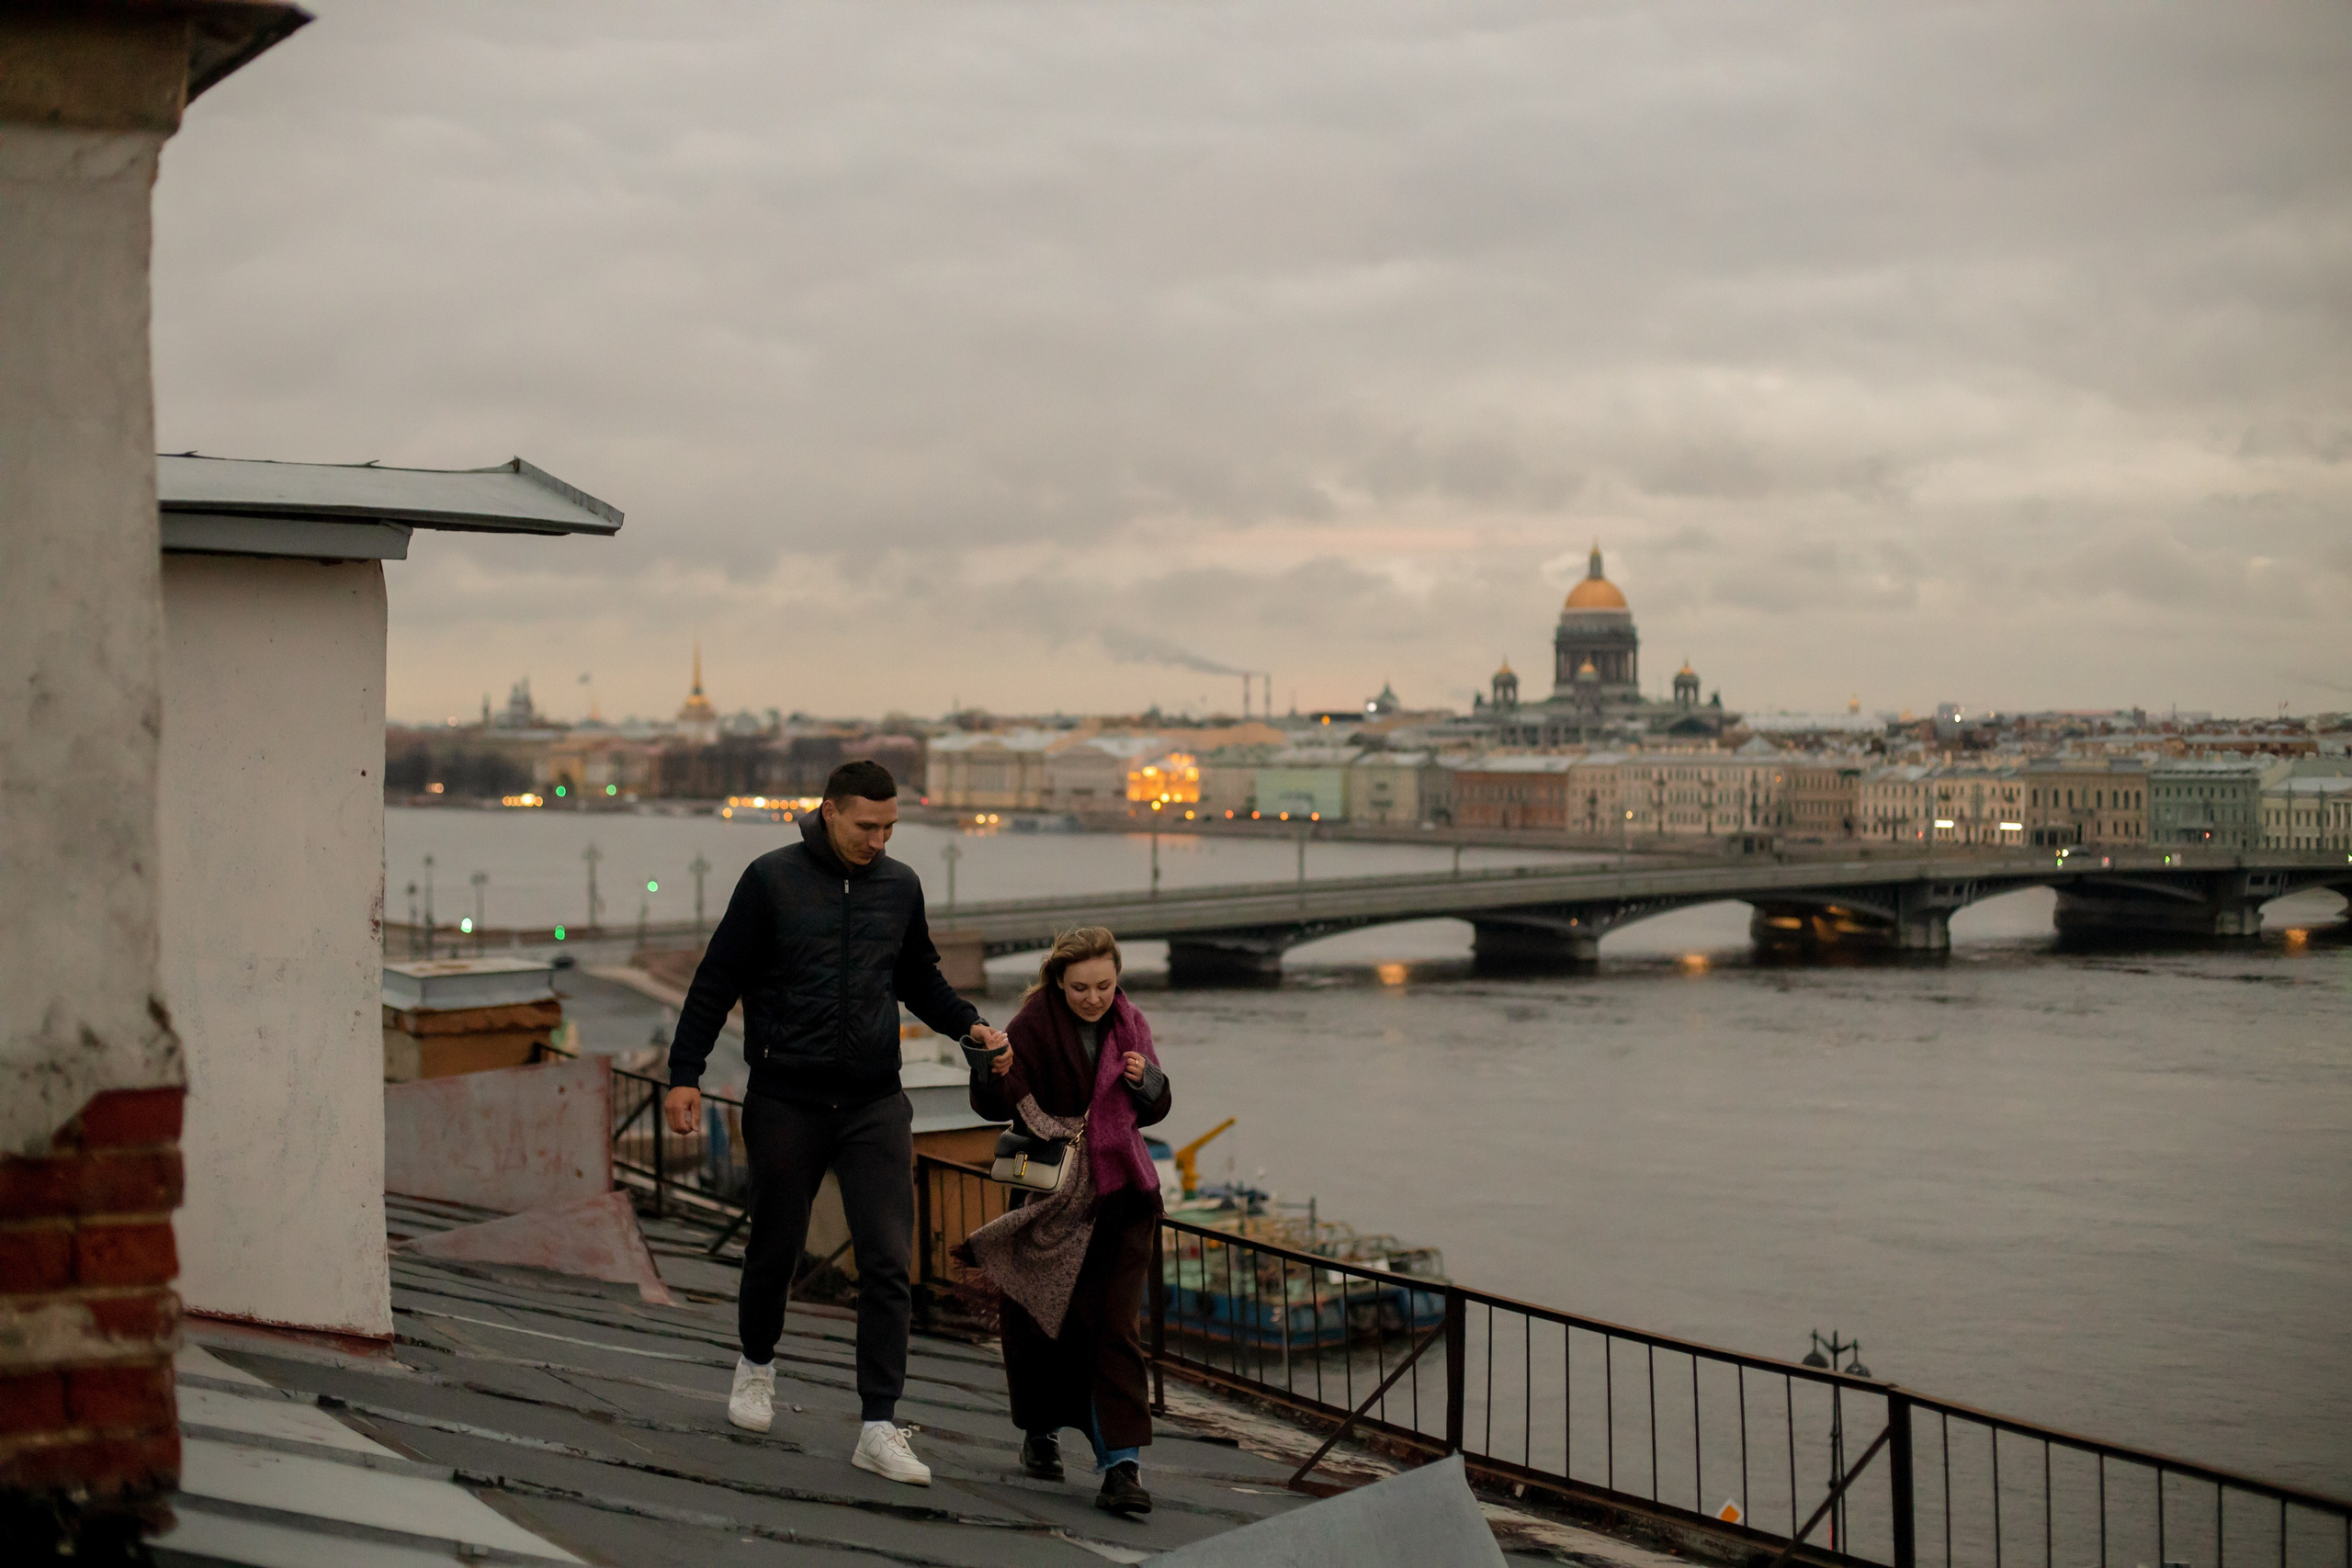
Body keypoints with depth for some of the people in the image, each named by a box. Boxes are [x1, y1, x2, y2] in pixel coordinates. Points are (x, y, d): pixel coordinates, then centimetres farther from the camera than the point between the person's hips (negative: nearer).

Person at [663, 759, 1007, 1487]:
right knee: (776, 1244, 12)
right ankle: (757, 1362, 41)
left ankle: (879, 1425, -5)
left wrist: (968, 1024, 3)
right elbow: (717, 980, -1)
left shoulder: (900, 886, 7)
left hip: (875, 1105, 2)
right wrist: (685, 1073, -5)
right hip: (785, 1102, -2)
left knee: (888, 1262, -7)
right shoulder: (772, 879, -5)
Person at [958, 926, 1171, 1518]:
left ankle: (1122, 1463, -9)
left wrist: (1147, 1080, -8)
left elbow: (1153, 1110, 13)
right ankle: (1043, 1433, 32)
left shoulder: (1128, 1024, 3)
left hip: (1122, 1193, 2)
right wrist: (997, 1072, -38)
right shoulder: (1034, 1025, -11)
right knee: (1042, 1322, 7)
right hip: (1052, 1197, -2)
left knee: (1114, 1325, -6)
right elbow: (996, 1108, -17)